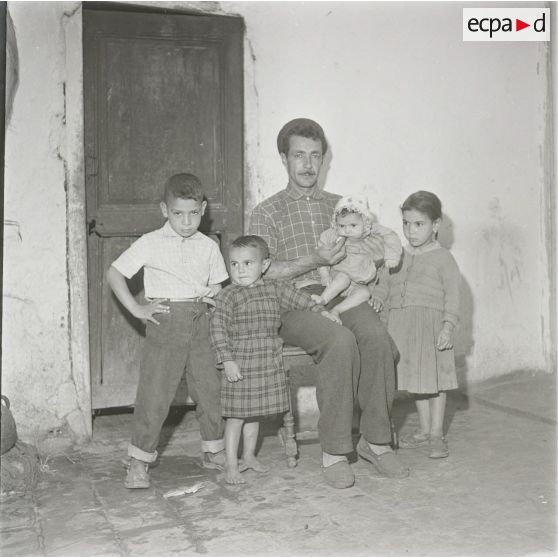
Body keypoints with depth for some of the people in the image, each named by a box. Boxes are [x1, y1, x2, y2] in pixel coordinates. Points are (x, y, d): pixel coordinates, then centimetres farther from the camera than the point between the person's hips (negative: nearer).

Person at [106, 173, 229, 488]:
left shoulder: (208, 247, 10)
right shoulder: (151, 244, 0)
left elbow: (218, 284, 19)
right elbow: (114, 274, 1)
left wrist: (215, 295, -4)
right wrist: (136, 308, -5)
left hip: (201, 324, 3)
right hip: (165, 323, -3)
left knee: (211, 390, 9)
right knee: (155, 394, -3)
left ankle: (214, 452, 27)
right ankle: (140, 461, 9)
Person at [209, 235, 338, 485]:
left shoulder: (275, 289, 5)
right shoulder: (228, 296, -10)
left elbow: (298, 298, 20)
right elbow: (217, 327, -15)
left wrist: (321, 311, 14)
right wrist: (227, 360, -20)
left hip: (269, 363, 5)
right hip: (241, 363, -5)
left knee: (255, 413, 17)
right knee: (236, 415, 0)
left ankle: (249, 456, 32)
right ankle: (231, 464, 10)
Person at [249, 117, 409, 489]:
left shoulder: (340, 205, 23)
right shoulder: (268, 212, 12)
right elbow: (261, 273, -1)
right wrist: (314, 260, -12)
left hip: (342, 295, 3)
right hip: (295, 302, -3)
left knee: (377, 337, -30)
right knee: (341, 340, -35)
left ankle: (376, 440, -17)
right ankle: (334, 453, -26)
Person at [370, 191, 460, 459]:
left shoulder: (443, 258, -3)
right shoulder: (398, 256, 12)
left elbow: (452, 294, -7)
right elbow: (384, 281, 17)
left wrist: (448, 325, -16)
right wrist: (378, 296, -4)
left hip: (431, 324, -5)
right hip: (401, 323, 5)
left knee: (434, 380, 2)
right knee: (416, 379, 14)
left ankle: (436, 433, 15)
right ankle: (424, 429, 27)